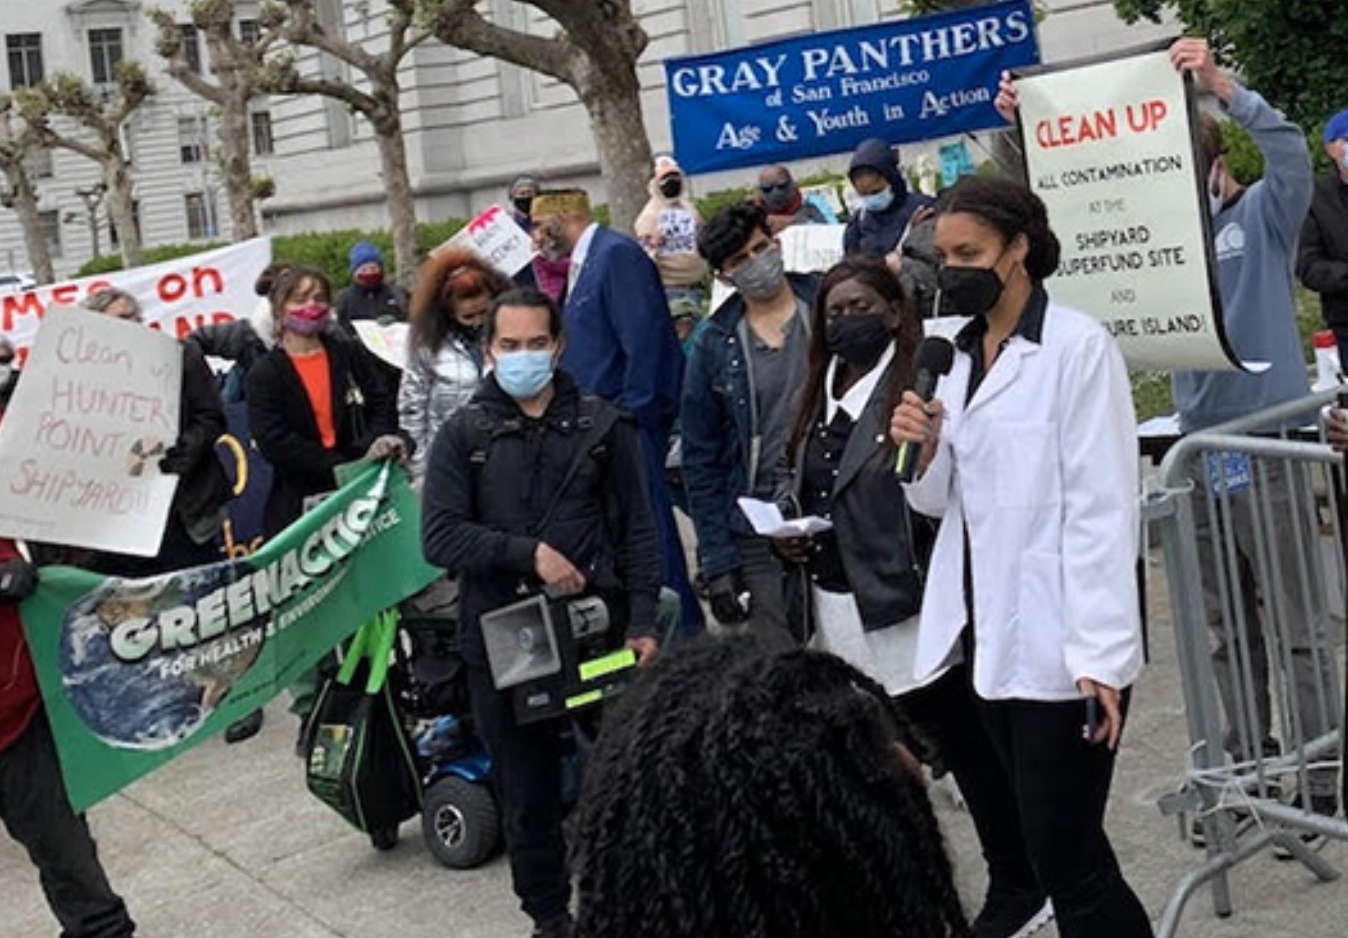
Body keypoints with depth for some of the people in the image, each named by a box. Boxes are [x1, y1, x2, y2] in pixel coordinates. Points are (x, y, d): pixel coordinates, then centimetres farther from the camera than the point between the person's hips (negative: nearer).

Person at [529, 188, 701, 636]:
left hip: (630, 425, -9)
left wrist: (629, 415, -20)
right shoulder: (581, 265, 17)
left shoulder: (618, 255, -12)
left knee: (649, 531, -5)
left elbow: (643, 340, -19)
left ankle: (682, 631, 3)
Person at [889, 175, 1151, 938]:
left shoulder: (1078, 346, -10)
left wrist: (1103, 653, -19)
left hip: (1061, 646, -7)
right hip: (989, 636, 7)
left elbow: (1104, 508, -15)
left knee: (1064, 858, -4)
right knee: (1058, 846, 15)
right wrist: (923, 451, -7)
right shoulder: (963, 354, 11)